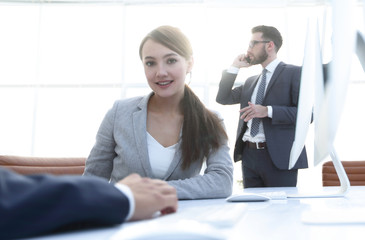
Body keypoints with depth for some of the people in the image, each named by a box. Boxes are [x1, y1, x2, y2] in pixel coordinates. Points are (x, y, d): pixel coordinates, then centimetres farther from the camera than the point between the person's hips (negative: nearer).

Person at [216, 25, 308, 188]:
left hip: (279, 156, -6)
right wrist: (234, 67, 12)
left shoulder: (294, 73, 0)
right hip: (249, 155, 6)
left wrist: (267, 111, -19)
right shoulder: (251, 82, 20)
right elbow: (222, 98, 17)